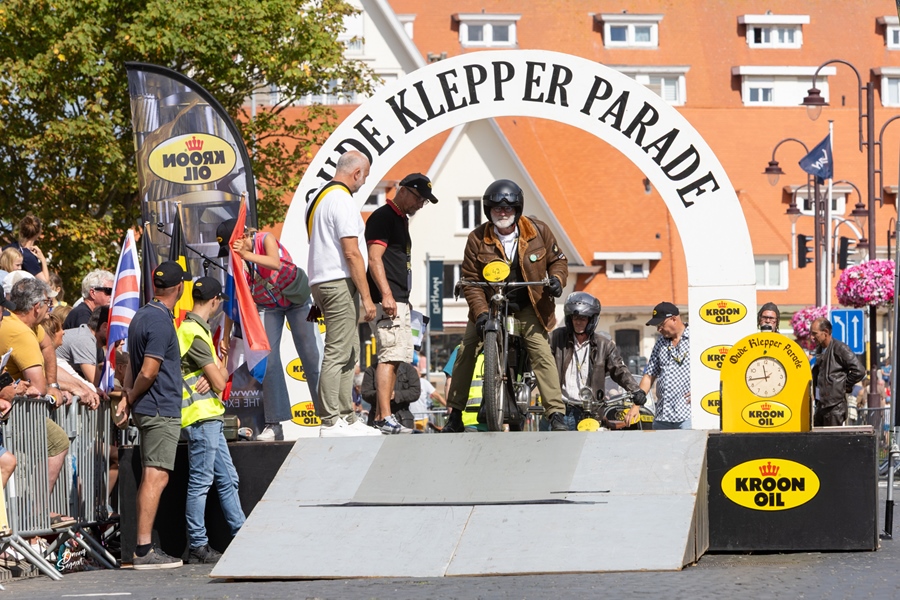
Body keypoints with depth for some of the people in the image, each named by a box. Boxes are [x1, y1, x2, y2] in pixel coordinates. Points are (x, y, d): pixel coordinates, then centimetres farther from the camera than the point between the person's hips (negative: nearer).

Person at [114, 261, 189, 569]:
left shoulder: (142, 315, 14)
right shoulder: (161, 321, -17)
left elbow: (132, 363, 16)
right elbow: (148, 372, -18)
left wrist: (126, 397, 8)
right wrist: (131, 398, -3)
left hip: (147, 409, 10)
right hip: (161, 408, -10)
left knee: (152, 477, 12)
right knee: (156, 477, -11)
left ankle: (145, 547, 15)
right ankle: (144, 549, -14)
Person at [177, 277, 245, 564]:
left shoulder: (193, 328, 17)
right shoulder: (195, 332, -15)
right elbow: (219, 382, -16)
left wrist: (216, 370, -3)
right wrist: (221, 369, 7)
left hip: (210, 417, 10)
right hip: (201, 418, -10)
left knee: (227, 480, 12)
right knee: (200, 482, -7)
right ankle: (197, 546, -4)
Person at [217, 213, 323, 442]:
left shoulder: (266, 240, -22)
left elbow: (275, 263, -43)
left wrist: (247, 255, -52)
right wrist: (226, 335, -10)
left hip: (296, 299, -3)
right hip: (268, 307, 3)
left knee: (312, 354, -6)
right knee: (269, 360, -9)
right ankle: (274, 424, -8)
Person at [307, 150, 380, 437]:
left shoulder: (319, 196, 18)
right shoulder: (342, 200, -13)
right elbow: (352, 253, -17)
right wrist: (366, 297, -15)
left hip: (321, 282, 10)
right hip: (340, 284, -10)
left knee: (349, 352, 14)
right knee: (337, 353, -10)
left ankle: (347, 417, 15)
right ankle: (331, 422, -11)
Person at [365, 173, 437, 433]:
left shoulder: (401, 220, 23)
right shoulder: (383, 217, -8)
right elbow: (375, 258, -17)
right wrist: (386, 295, -25)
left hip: (400, 301, 11)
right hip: (387, 299, -11)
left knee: (396, 357, 10)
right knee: (391, 355, -18)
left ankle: (380, 418, 12)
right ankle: (385, 418, -24)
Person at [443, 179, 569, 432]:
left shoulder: (538, 231, -5)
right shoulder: (477, 239, -7)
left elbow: (557, 259, 8)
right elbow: (471, 280, -8)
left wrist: (557, 279, -16)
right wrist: (481, 313, -21)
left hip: (528, 306, -1)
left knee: (542, 352, -17)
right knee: (466, 350, -9)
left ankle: (557, 414, -18)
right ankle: (455, 413, 1)